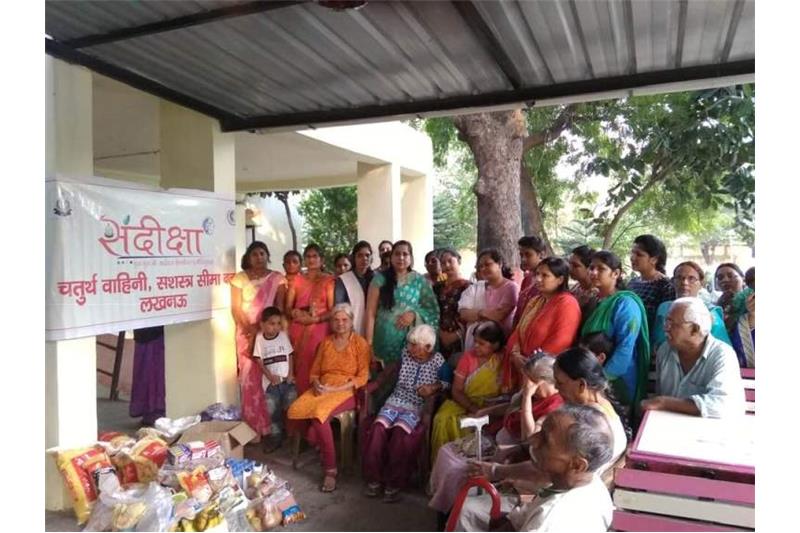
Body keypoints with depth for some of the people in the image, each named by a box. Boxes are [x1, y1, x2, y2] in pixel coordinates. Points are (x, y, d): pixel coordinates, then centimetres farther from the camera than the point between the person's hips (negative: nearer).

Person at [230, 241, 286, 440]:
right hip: (247, 334, 0)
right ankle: (253, 426, 7)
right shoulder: (240, 278, 5)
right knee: (250, 378, 0)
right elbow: (236, 308, 0)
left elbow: (280, 307, 1)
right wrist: (248, 328, -13)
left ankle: (271, 424, 8)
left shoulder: (276, 278, 5)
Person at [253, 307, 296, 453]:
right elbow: (260, 361, -4)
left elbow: (289, 356, 4)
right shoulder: (260, 338, -5)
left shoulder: (284, 335, -1)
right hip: (271, 381, 0)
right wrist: (270, 376, -13)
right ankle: (276, 437, 20)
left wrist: (290, 374, -6)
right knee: (273, 411, 6)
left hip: (287, 379, 1)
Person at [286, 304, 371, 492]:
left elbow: (362, 377, -7)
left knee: (319, 414, -33)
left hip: (346, 391, -5)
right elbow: (314, 371, 16)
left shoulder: (360, 343, -2)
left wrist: (335, 389, -16)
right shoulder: (326, 342, 15)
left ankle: (330, 469, -17)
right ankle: (321, 447, 1)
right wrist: (317, 384, -7)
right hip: (322, 388, 5)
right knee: (294, 411, -23)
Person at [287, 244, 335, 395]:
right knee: (299, 367, 3)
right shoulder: (297, 280, 13)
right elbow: (288, 307, 10)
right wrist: (295, 313, -11)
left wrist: (315, 319, -18)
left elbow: (333, 310, -4)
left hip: (319, 330, -3)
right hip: (298, 330, 3)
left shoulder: (328, 280, 2)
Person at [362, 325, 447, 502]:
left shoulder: (437, 360, -5)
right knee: (379, 427, -25)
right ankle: (374, 478, -9)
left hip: (417, 407, -3)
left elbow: (447, 382, 1)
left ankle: (394, 484, -16)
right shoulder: (405, 353, 4)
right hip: (396, 400, 4)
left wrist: (434, 387, -14)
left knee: (399, 431, -32)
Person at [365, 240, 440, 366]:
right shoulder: (380, 279, 1)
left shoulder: (419, 281, 5)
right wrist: (369, 341, -5)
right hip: (385, 339, -1)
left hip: (410, 340, 1)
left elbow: (433, 309, 7)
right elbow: (371, 311, -1)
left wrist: (414, 314, -11)